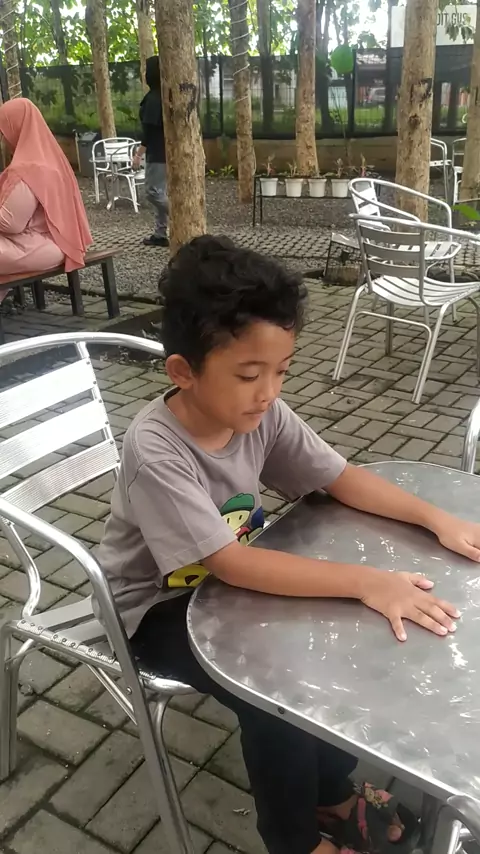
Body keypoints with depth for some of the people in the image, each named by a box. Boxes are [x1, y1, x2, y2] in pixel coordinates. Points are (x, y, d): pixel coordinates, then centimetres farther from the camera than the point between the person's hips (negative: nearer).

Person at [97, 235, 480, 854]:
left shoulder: (262, 413, -16)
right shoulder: (154, 453, -34)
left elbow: (339, 477, -7)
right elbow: (229, 563, -36)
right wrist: (364, 581, -39)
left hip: (230, 577, 6)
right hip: (161, 606, -6)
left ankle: (331, 790, 17)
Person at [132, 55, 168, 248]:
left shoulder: (153, 97, -16)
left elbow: (150, 129, -21)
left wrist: (139, 154, -19)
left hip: (157, 153, -10)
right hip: (164, 151, 10)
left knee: (153, 192, -7)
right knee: (160, 192, 11)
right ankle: (160, 234, 15)